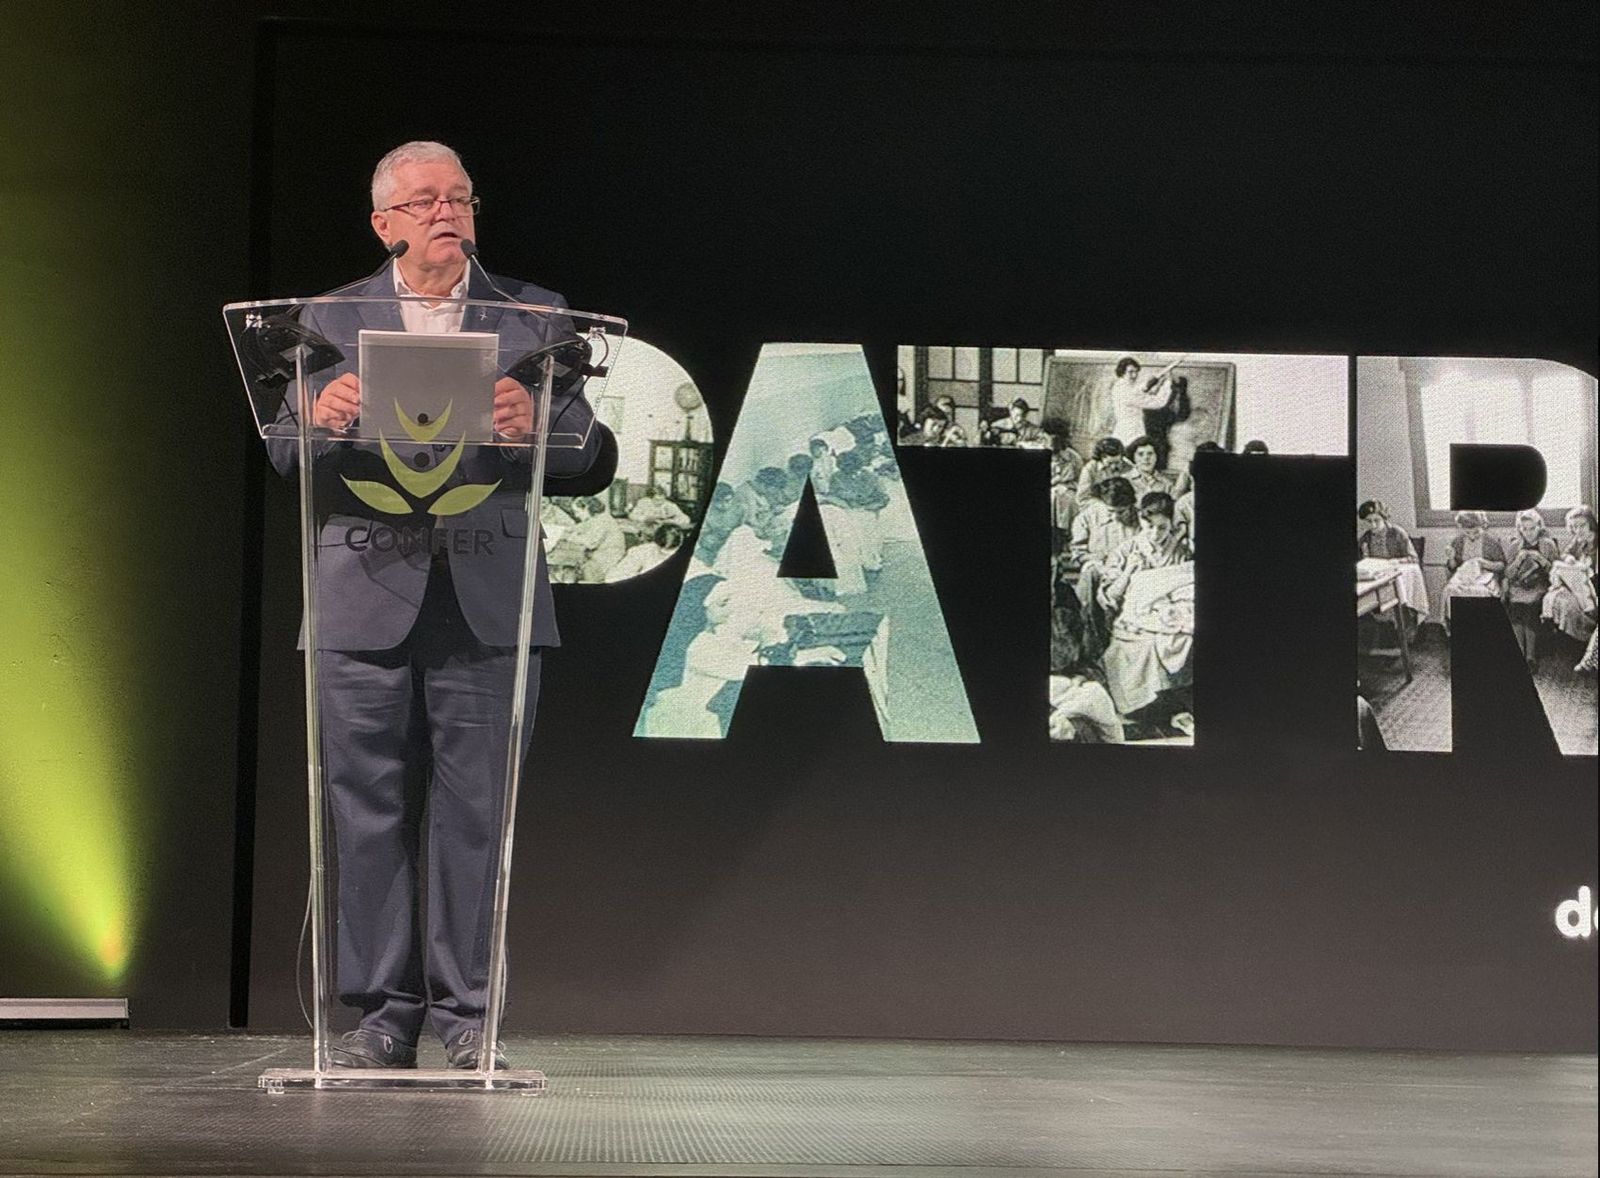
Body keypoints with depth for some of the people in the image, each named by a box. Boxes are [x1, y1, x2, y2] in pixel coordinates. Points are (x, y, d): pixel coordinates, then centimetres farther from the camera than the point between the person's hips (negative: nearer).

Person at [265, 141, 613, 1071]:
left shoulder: (536, 317, 9)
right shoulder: (332, 320, 11)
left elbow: (593, 462, 4)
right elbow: (287, 459, 4)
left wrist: (537, 425, -18)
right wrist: (320, 417, -18)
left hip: (487, 608, -1)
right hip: (370, 601, 1)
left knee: (475, 817, -1)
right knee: (370, 813, 2)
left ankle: (467, 1013, 6)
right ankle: (385, 1011, 9)